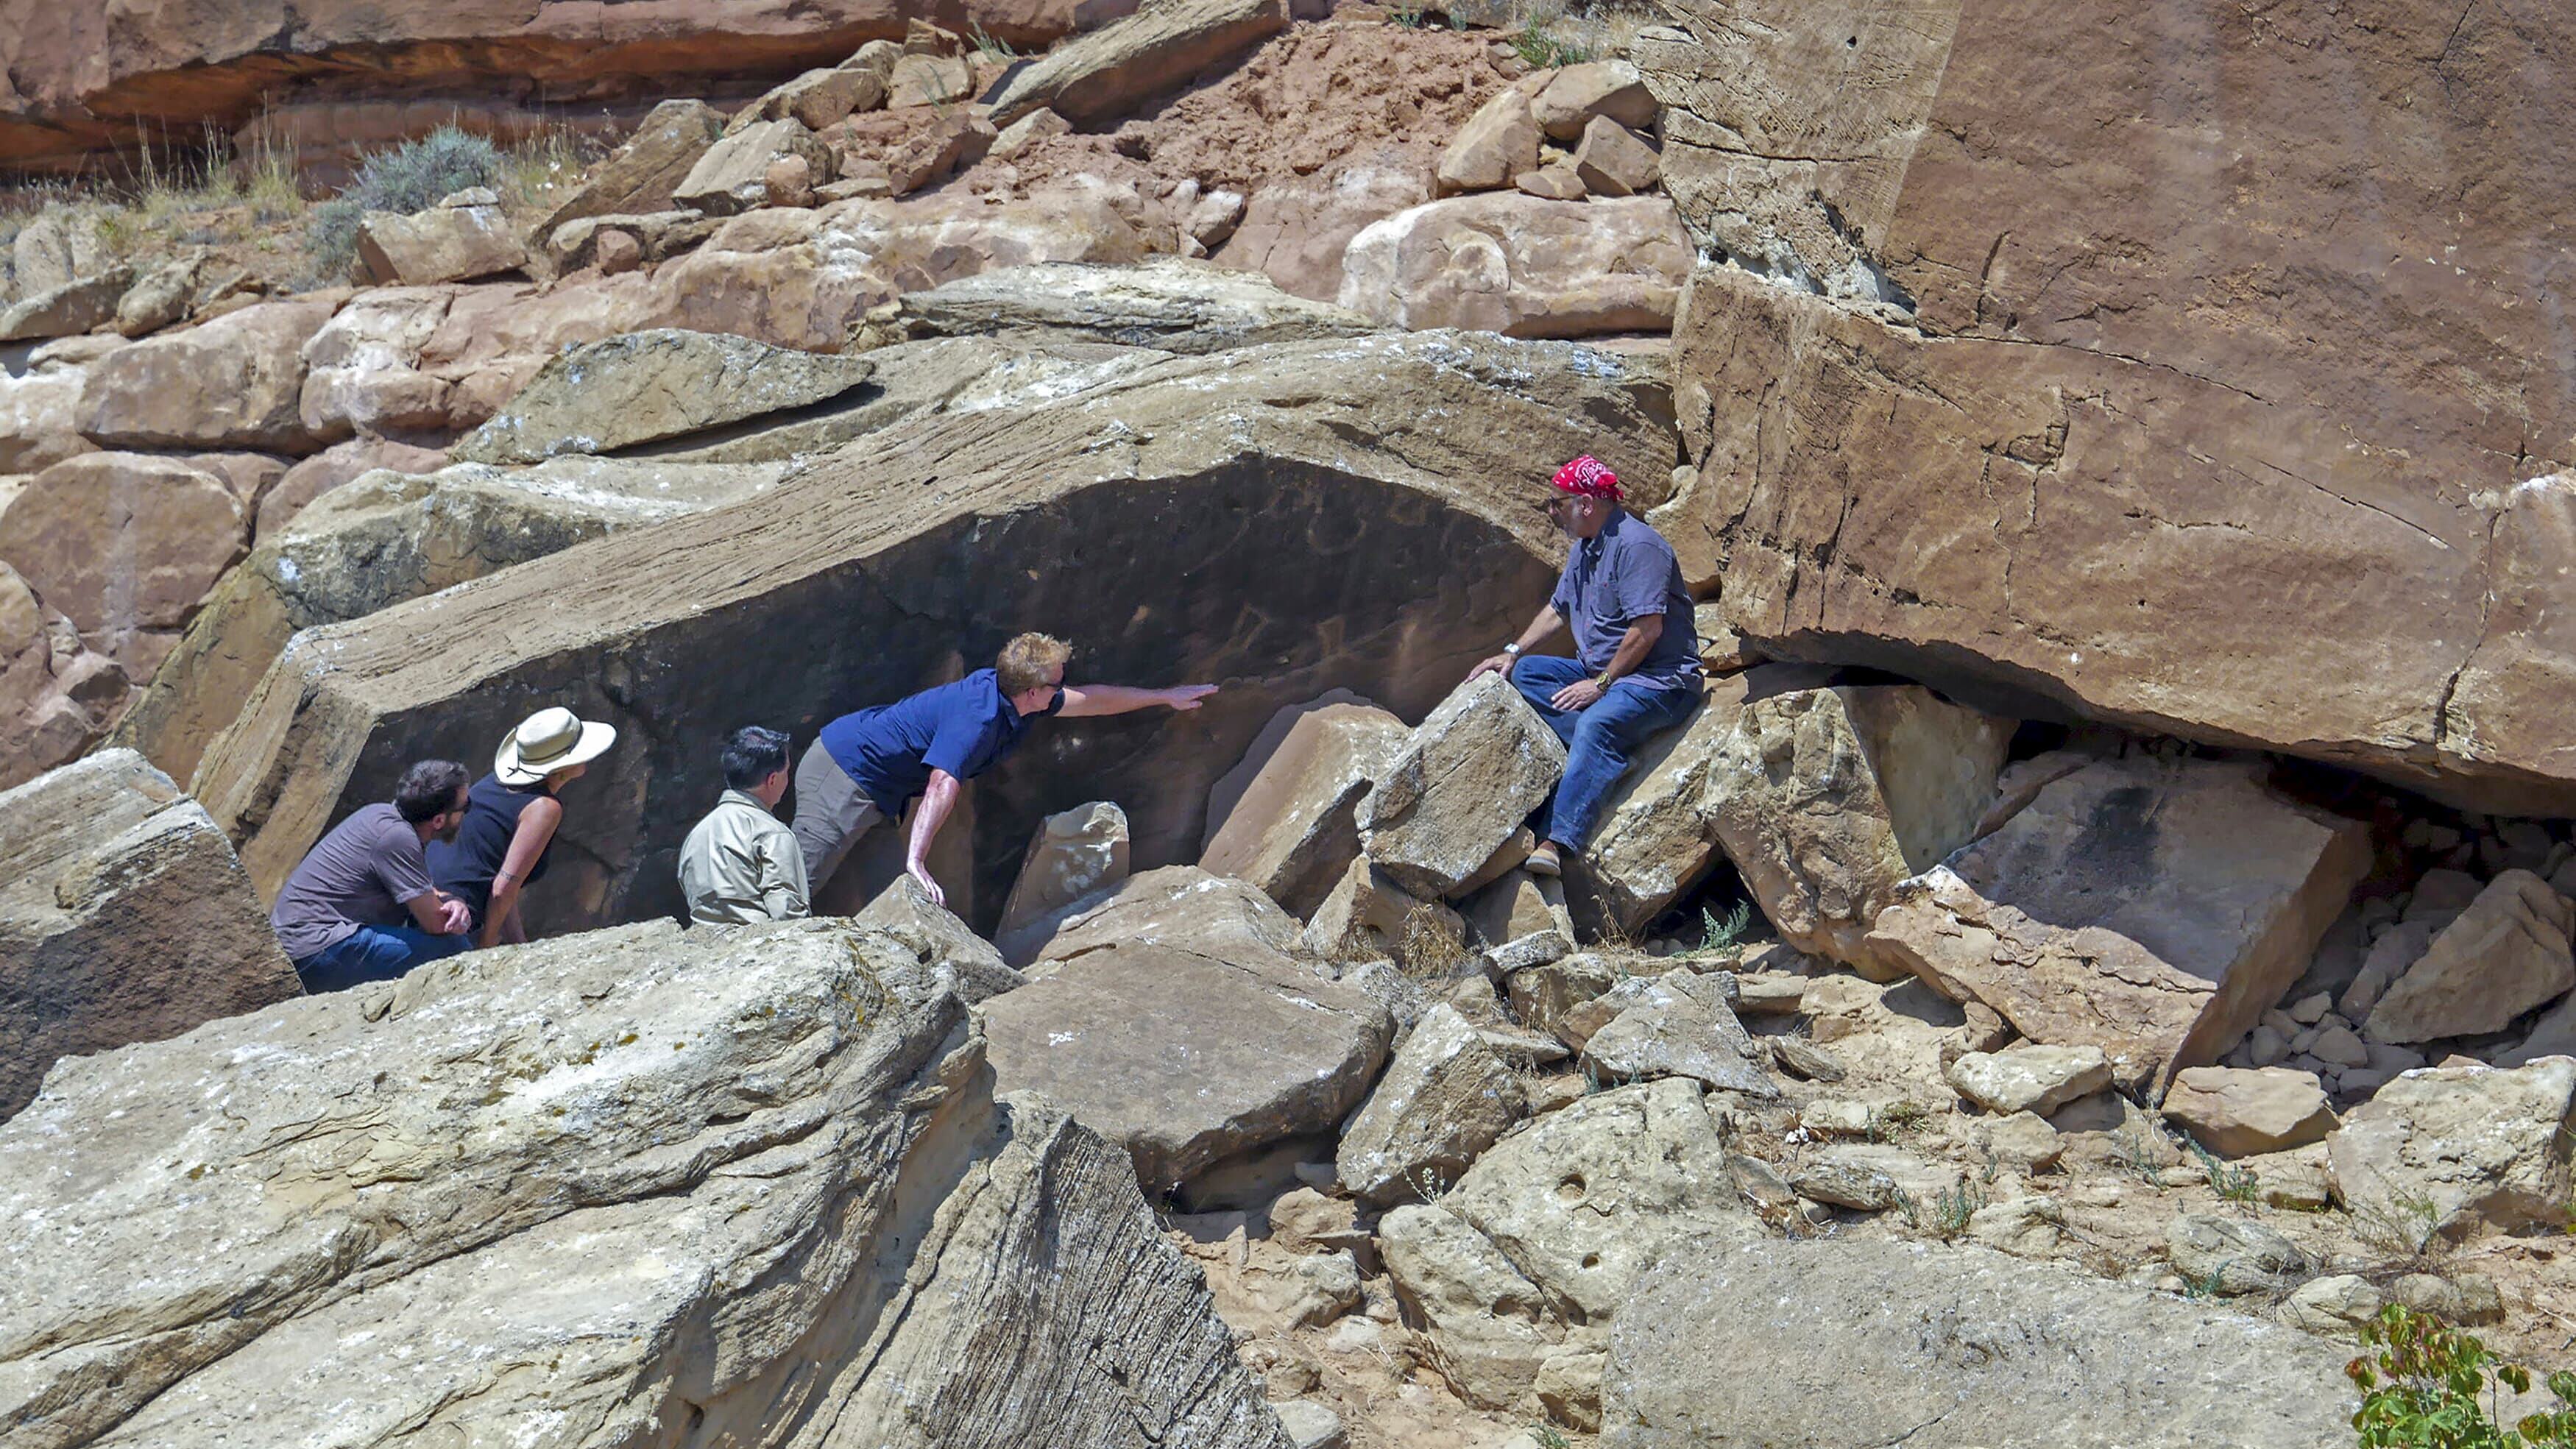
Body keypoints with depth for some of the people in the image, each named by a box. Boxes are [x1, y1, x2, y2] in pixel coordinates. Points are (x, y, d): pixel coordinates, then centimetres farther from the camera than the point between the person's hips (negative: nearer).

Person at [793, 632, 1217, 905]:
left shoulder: (1009, 694, 3)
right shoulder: (978, 716, -27)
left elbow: (1087, 699, 17)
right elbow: (942, 786, -37)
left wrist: (1165, 697, 27)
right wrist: (915, 862, -44)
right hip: (846, 767, -9)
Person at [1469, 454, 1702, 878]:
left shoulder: (1636, 545, -15)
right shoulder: (1584, 549, 16)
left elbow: (1648, 627, -23)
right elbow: (1558, 609, 28)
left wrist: (1600, 683, -21)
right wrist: (1512, 652, 15)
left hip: (1659, 681, -11)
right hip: (1600, 671, 11)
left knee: (1598, 723, -36)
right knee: (1525, 673, 0)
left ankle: (1556, 844, -50)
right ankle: (1602, 750, -18)